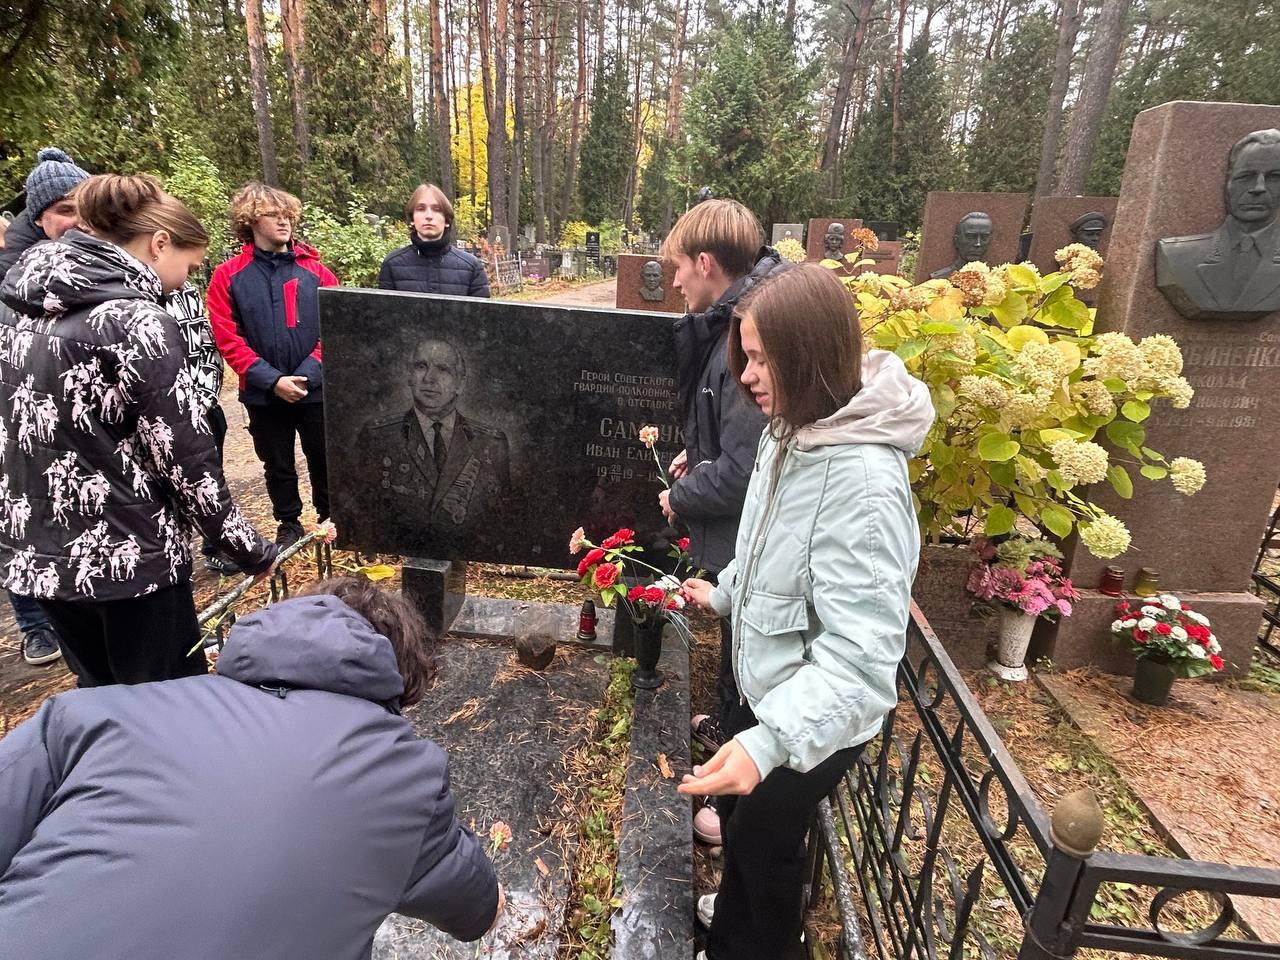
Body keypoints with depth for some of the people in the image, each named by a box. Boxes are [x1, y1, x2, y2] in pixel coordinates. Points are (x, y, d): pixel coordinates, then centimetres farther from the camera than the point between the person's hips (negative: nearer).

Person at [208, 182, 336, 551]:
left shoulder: (315, 270, 1)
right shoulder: (228, 276, -1)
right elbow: (228, 340, -7)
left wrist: (307, 374, -15)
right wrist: (272, 380, -17)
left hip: (316, 390, 0)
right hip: (263, 394, 0)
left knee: (324, 461, 11)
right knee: (278, 466, 14)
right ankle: (289, 524, 32)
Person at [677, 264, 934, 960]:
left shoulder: (862, 479, -34)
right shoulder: (792, 431, -4)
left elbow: (861, 651, -35)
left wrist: (770, 741, -43)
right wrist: (724, 593, 20)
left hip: (817, 714, -8)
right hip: (771, 683, 9)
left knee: (764, 836, 17)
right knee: (737, 805, 29)